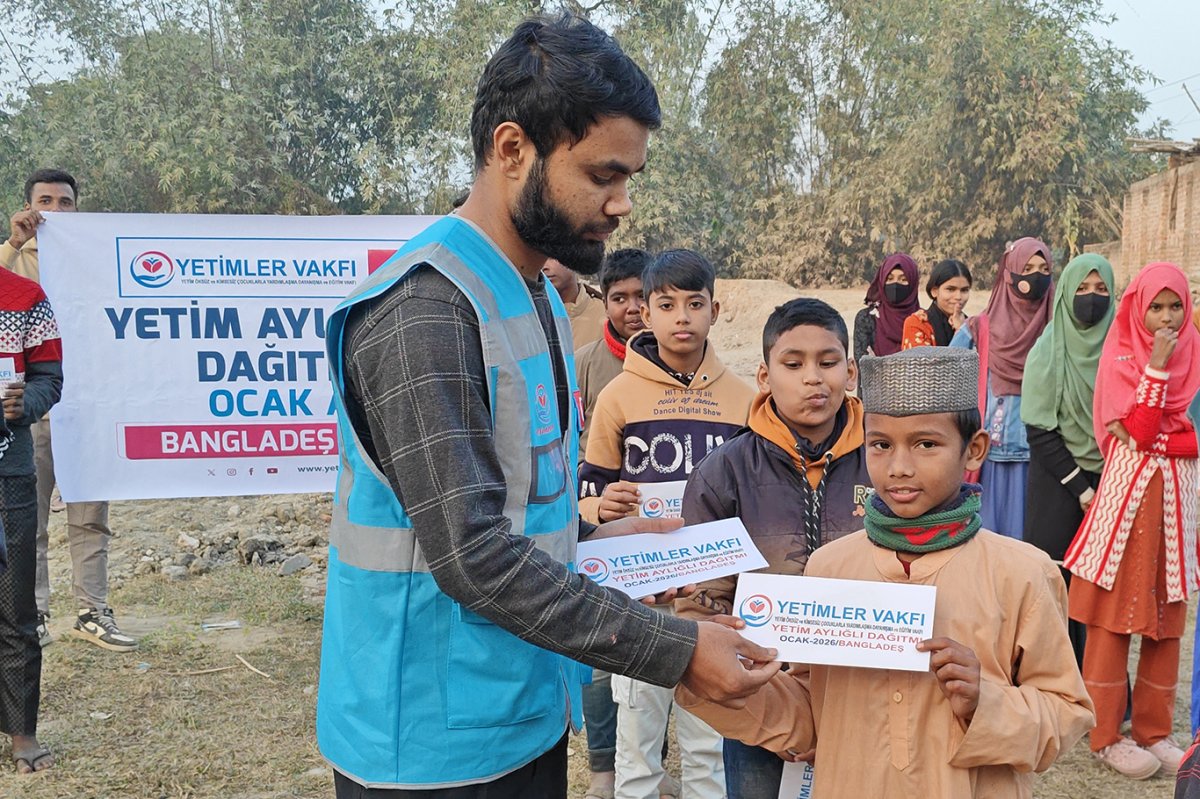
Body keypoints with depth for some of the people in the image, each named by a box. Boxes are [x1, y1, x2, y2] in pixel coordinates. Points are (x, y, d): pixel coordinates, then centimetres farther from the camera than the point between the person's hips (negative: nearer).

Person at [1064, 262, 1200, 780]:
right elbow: (1137, 432, -15)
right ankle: (1106, 735, 8)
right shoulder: (1120, 357, -3)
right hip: (1129, 486, -5)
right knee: (1116, 611, -1)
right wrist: (1156, 366, -16)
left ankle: (1153, 730, 19)